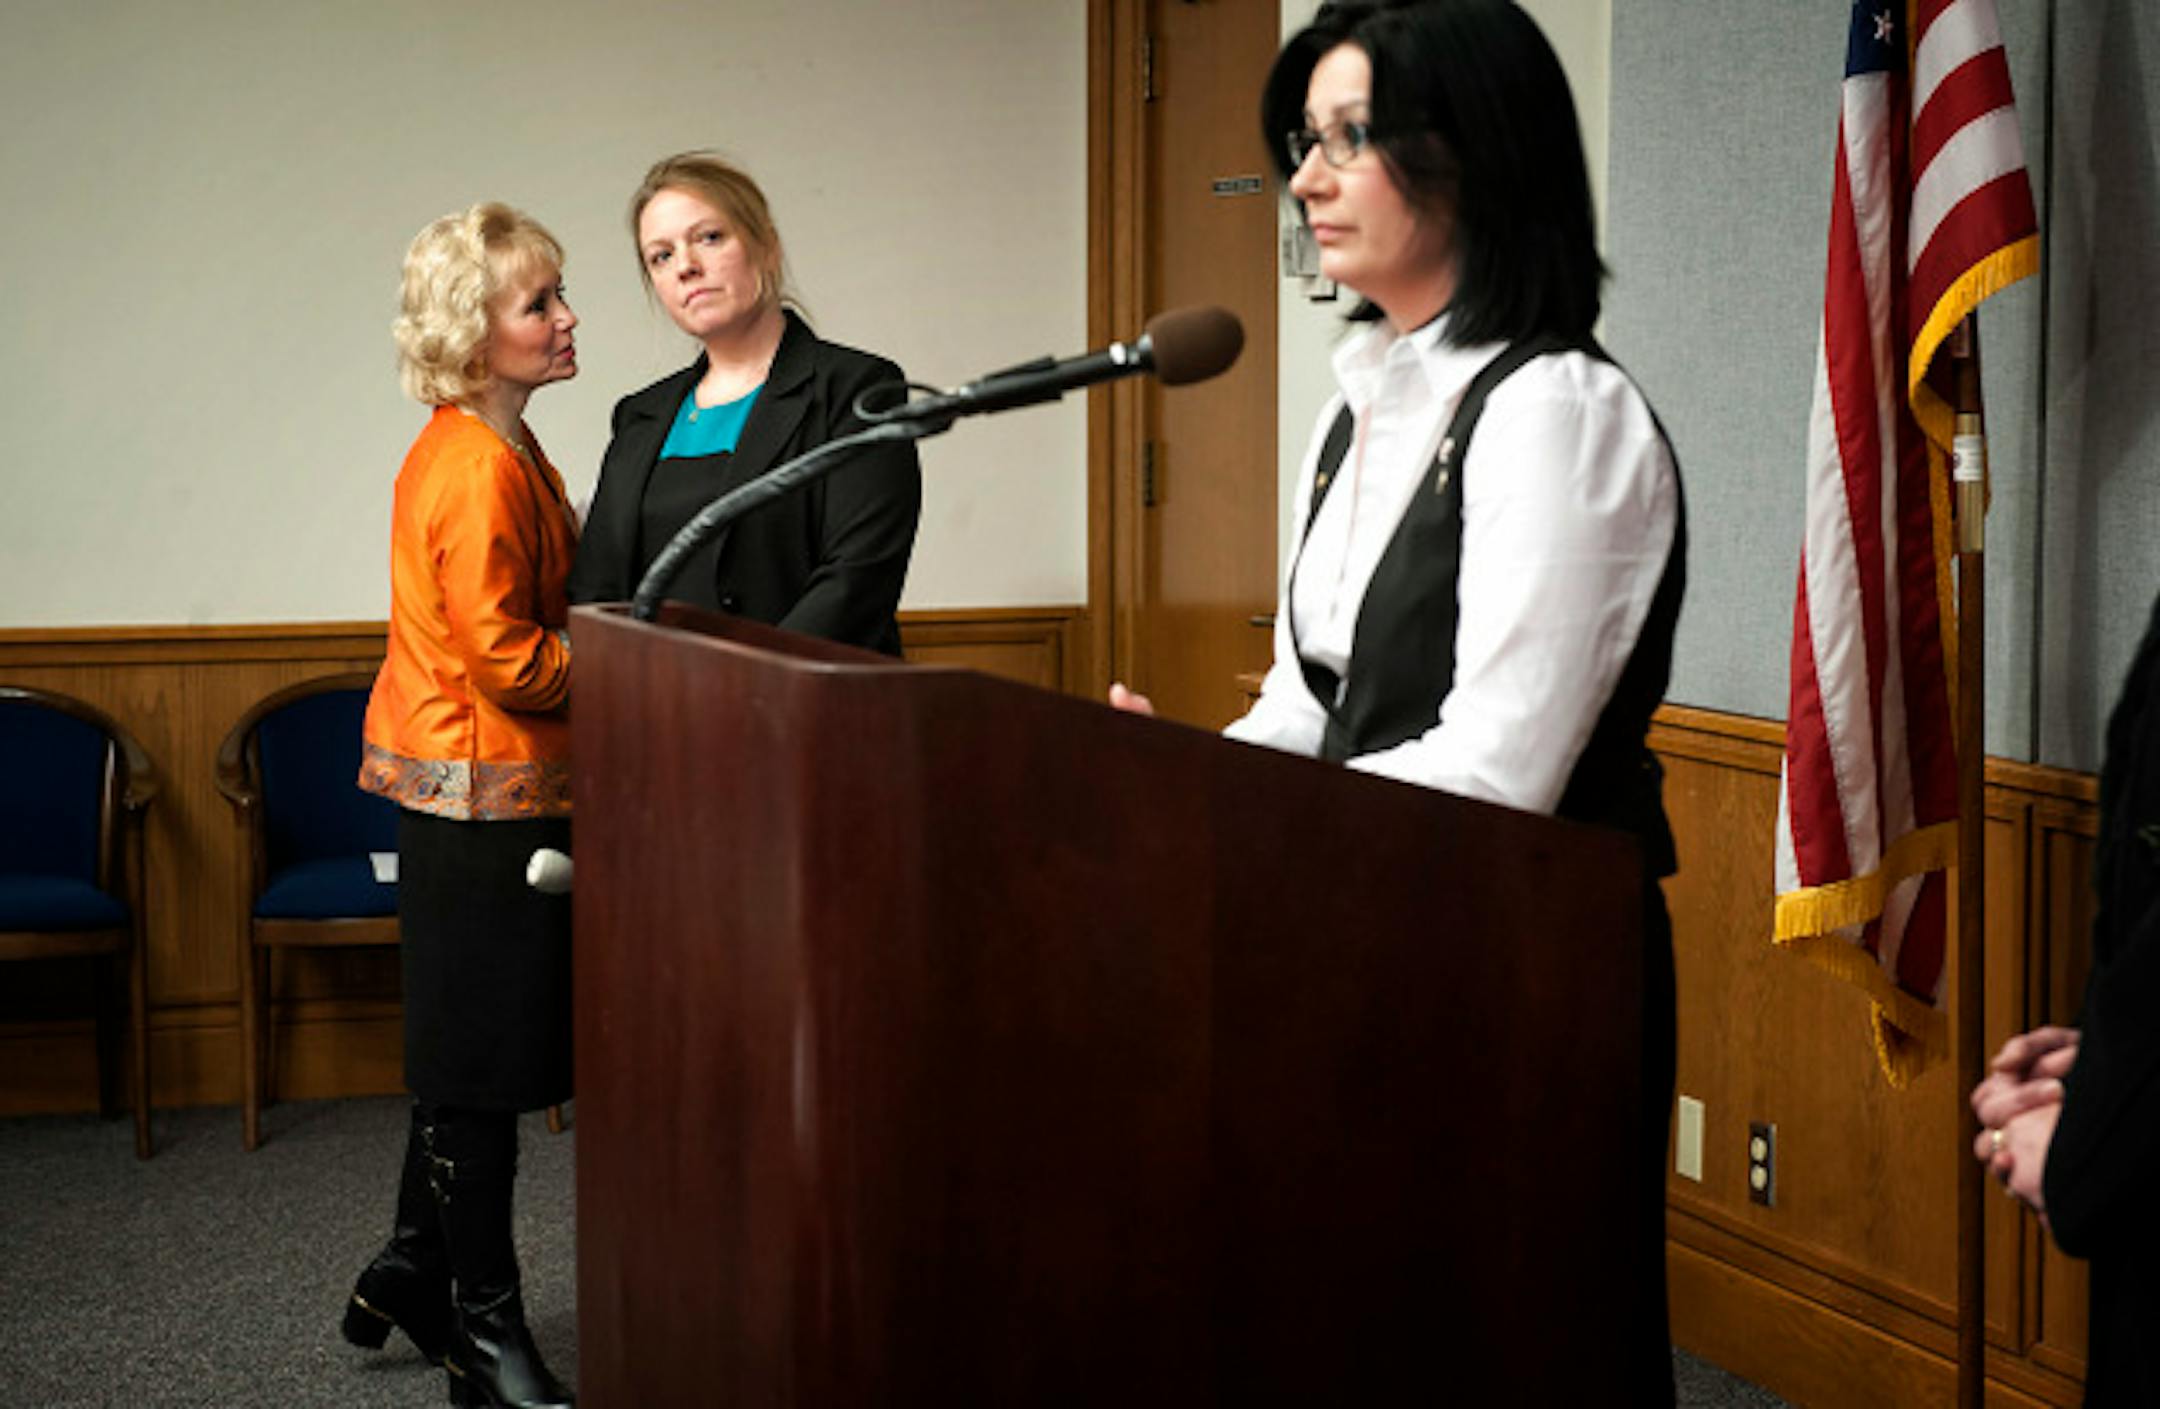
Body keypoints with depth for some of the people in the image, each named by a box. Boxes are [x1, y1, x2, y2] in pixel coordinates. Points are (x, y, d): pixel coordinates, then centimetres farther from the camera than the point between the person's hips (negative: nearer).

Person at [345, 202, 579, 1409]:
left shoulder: (496, 451, 13)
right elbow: (510, 662, -22)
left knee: (468, 1056, 20)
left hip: (469, 792, 10)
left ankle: (414, 1274, 33)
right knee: (482, 1067, 0)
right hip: (487, 796, -10)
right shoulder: (478, 468, -19)